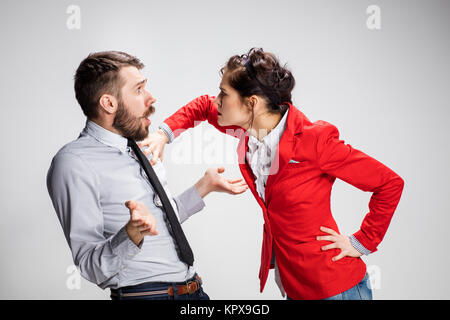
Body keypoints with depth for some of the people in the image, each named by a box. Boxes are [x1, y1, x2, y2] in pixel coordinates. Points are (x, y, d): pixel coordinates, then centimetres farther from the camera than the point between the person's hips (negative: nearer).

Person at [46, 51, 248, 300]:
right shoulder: (73, 163, -15)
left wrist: (206, 185, 20)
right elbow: (92, 267, -17)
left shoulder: (140, 149, 11)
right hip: (144, 293, -7)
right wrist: (133, 234, -32)